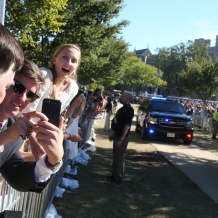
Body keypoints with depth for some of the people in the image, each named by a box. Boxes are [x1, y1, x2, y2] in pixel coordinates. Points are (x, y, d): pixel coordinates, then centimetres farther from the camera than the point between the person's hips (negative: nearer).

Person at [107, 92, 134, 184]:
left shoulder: (128, 110, -19)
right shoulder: (123, 108, 13)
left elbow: (127, 125, -25)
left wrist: (121, 139, -27)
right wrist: (114, 135, 22)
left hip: (122, 137, -10)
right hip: (118, 135, 10)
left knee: (119, 157, -3)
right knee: (116, 156, 16)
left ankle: (118, 178, 6)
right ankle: (115, 175, 26)